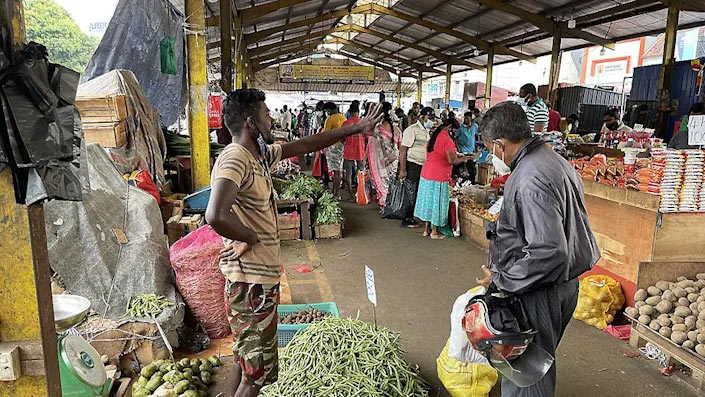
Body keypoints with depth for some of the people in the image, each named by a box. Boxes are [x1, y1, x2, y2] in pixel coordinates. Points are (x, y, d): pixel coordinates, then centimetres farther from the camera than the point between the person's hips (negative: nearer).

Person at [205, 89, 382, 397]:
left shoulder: (259, 154, 7)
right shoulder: (234, 159, -22)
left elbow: (305, 145, 17)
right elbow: (216, 216, -37)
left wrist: (356, 129, 20)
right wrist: (251, 237, -18)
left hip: (263, 274, 10)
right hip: (251, 279, -10)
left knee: (245, 355, 24)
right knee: (257, 371, 3)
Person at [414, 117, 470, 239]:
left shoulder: (433, 136, 10)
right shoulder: (447, 139, -16)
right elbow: (452, 161, -19)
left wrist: (456, 155, 20)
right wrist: (463, 159, 0)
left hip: (426, 173, 8)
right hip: (439, 176, -8)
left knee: (428, 199, 15)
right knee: (437, 201, 3)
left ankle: (427, 229, 24)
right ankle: (434, 232, 13)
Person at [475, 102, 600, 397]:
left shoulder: (531, 180, -27)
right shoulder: (554, 159, 6)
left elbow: (549, 253, -31)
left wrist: (501, 278, -20)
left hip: (541, 290, -10)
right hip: (564, 283, 10)